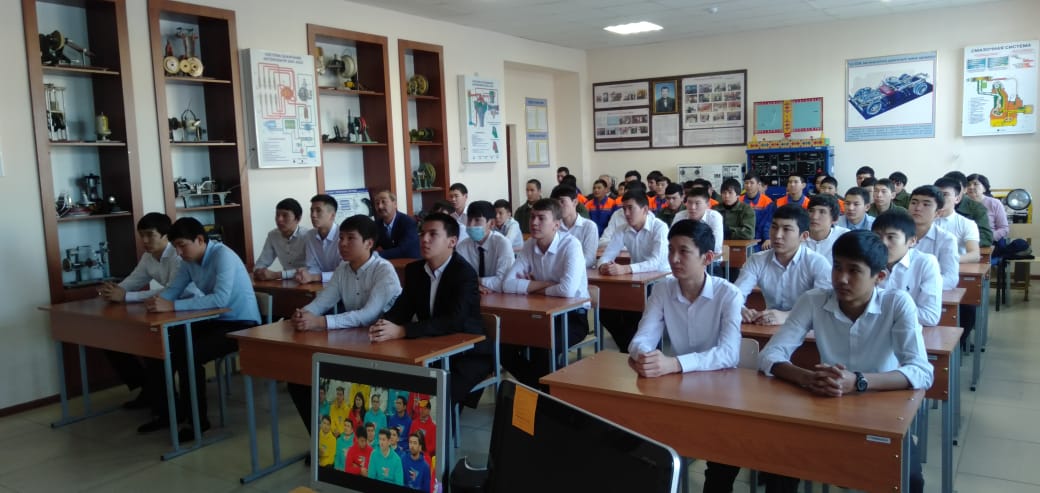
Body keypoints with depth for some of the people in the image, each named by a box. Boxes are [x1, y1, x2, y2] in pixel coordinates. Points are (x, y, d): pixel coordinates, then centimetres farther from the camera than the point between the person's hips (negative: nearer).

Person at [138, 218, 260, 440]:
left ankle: (198, 420, -8)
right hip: (214, 321, 9)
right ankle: (165, 412, 13)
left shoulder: (223, 255, -23)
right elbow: (172, 290, 7)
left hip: (241, 324, -9)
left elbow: (220, 298, -36)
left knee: (187, 355, -26)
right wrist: (157, 300, -18)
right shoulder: (189, 261, 4)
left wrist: (172, 306, -36)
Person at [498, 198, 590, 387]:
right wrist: (546, 284, -19)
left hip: (573, 315, -6)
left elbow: (567, 289, -31)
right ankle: (535, 386, 12)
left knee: (542, 348, -30)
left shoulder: (571, 245, -18)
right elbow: (507, 284, -9)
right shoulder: (529, 246, 0)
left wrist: (533, 288, -14)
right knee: (506, 346, -13)